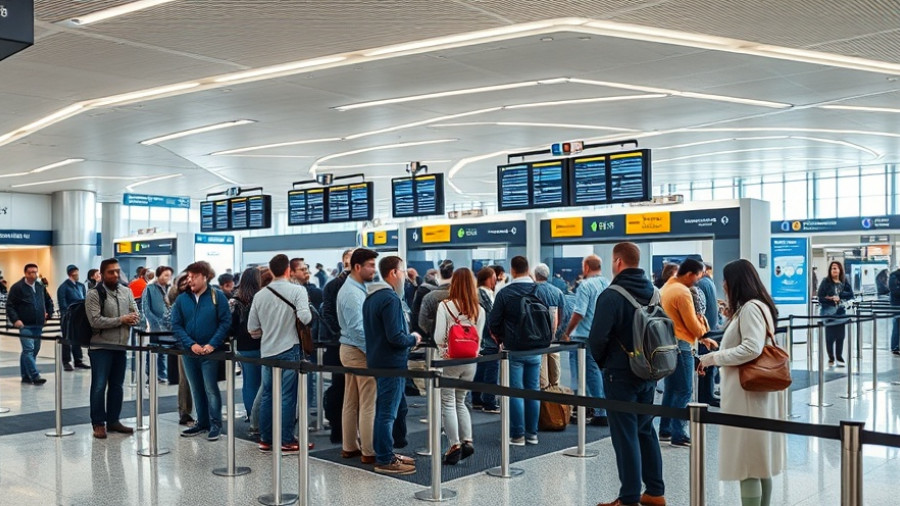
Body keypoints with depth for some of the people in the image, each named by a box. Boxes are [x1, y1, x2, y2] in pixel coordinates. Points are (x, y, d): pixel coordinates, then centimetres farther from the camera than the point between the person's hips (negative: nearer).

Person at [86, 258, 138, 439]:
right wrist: (120, 320, -17)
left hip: (121, 346, 6)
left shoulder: (126, 291, 9)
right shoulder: (94, 294, -9)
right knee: (99, 386, -2)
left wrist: (132, 319, -15)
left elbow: (136, 315, 8)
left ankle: (113, 420, 21)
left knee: (117, 386, 12)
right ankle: (98, 423, 7)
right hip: (101, 347, -5)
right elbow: (95, 321, -18)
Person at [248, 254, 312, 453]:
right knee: (287, 397, 0)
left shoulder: (260, 295, 4)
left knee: (267, 395, 12)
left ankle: (265, 439, 19)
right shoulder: (298, 291, -9)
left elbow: (252, 329, 6)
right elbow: (305, 318, -22)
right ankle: (287, 441, 3)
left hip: (267, 351, 4)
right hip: (289, 349, -4)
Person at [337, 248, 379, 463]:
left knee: (351, 402, 14)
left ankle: (350, 447, 22)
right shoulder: (354, 293, -18)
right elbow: (358, 328, -23)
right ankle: (369, 452, 0)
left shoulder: (348, 289, 14)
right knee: (368, 404, -5)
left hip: (349, 349, 10)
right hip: (359, 351, -10)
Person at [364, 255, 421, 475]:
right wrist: (413, 339, -6)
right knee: (388, 413, -3)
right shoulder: (390, 299, -19)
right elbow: (395, 337, -25)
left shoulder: (371, 298, 12)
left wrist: (408, 337, 15)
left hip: (378, 360, 10)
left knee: (383, 410, 17)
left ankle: (384, 453, 27)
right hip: (392, 363, -10)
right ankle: (385, 460, 4)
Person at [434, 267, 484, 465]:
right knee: (460, 402, 19)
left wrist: (443, 348, 6)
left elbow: (439, 337, -12)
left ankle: (454, 446, 1)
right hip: (470, 361, 4)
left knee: (448, 403, 5)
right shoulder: (478, 309, 1)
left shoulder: (445, 306, -11)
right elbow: (479, 338, 5)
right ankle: (467, 441, 10)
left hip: (449, 360, -4)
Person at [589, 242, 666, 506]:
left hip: (621, 375, -7)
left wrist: (601, 361, -2)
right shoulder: (654, 293, 5)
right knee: (646, 430, 17)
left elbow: (597, 338, -21)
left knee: (625, 436, 0)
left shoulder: (612, 296, -17)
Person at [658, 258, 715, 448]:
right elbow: (692, 324, -14)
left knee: (671, 388, 15)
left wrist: (701, 337, 16)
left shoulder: (666, 288, 13)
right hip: (681, 345, -10)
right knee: (684, 391, -5)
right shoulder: (683, 292, -16)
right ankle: (678, 435, -4)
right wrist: (704, 335, 7)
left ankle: (665, 430, 20)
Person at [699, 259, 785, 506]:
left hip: (748, 394, -11)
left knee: (747, 464, -5)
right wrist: (732, 317, 15)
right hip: (751, 391, 11)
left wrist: (715, 357, -16)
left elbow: (752, 348, -24)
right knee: (760, 462, 15)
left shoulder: (751, 308, -15)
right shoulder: (752, 307, 17)